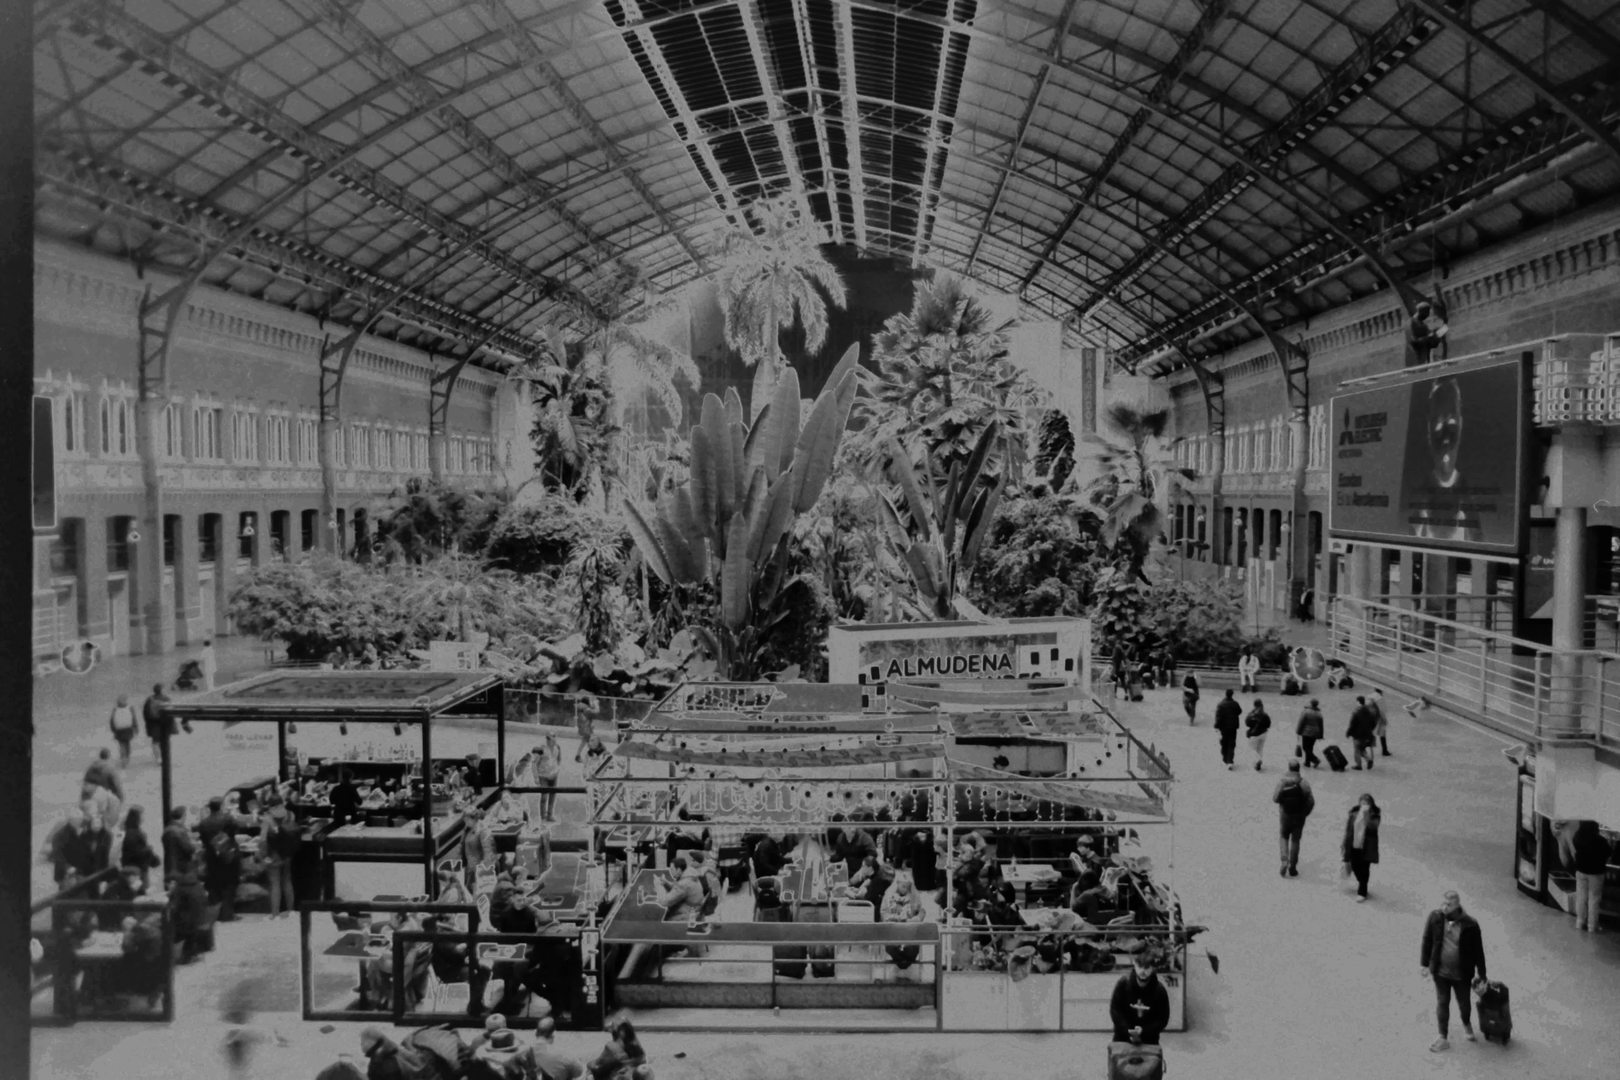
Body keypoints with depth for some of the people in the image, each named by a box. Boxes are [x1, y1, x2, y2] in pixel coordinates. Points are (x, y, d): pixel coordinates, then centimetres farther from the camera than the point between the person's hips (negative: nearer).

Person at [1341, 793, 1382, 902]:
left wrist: (1366, 815, -31)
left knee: (1364, 869, 0)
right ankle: (1361, 883, 43)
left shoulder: (1374, 816, -9)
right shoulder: (1354, 814, -2)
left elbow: (1373, 827, -28)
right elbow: (1349, 829, 3)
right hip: (1354, 845, 4)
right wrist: (1345, 844, 4)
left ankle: (1362, 893, 11)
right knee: (1355, 866, 14)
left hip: (1367, 847, -3)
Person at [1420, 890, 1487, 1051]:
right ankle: (1443, 1038, 24)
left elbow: (1478, 951, -12)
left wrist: (1482, 976, -6)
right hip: (1440, 971, 1)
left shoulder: (1470, 925, -22)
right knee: (1442, 1003, 11)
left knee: (1464, 1003, 19)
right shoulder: (1435, 918, -16)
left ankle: (1467, 1025, 51)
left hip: (1462, 973, -1)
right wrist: (1425, 964, 2)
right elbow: (1427, 940, -3)